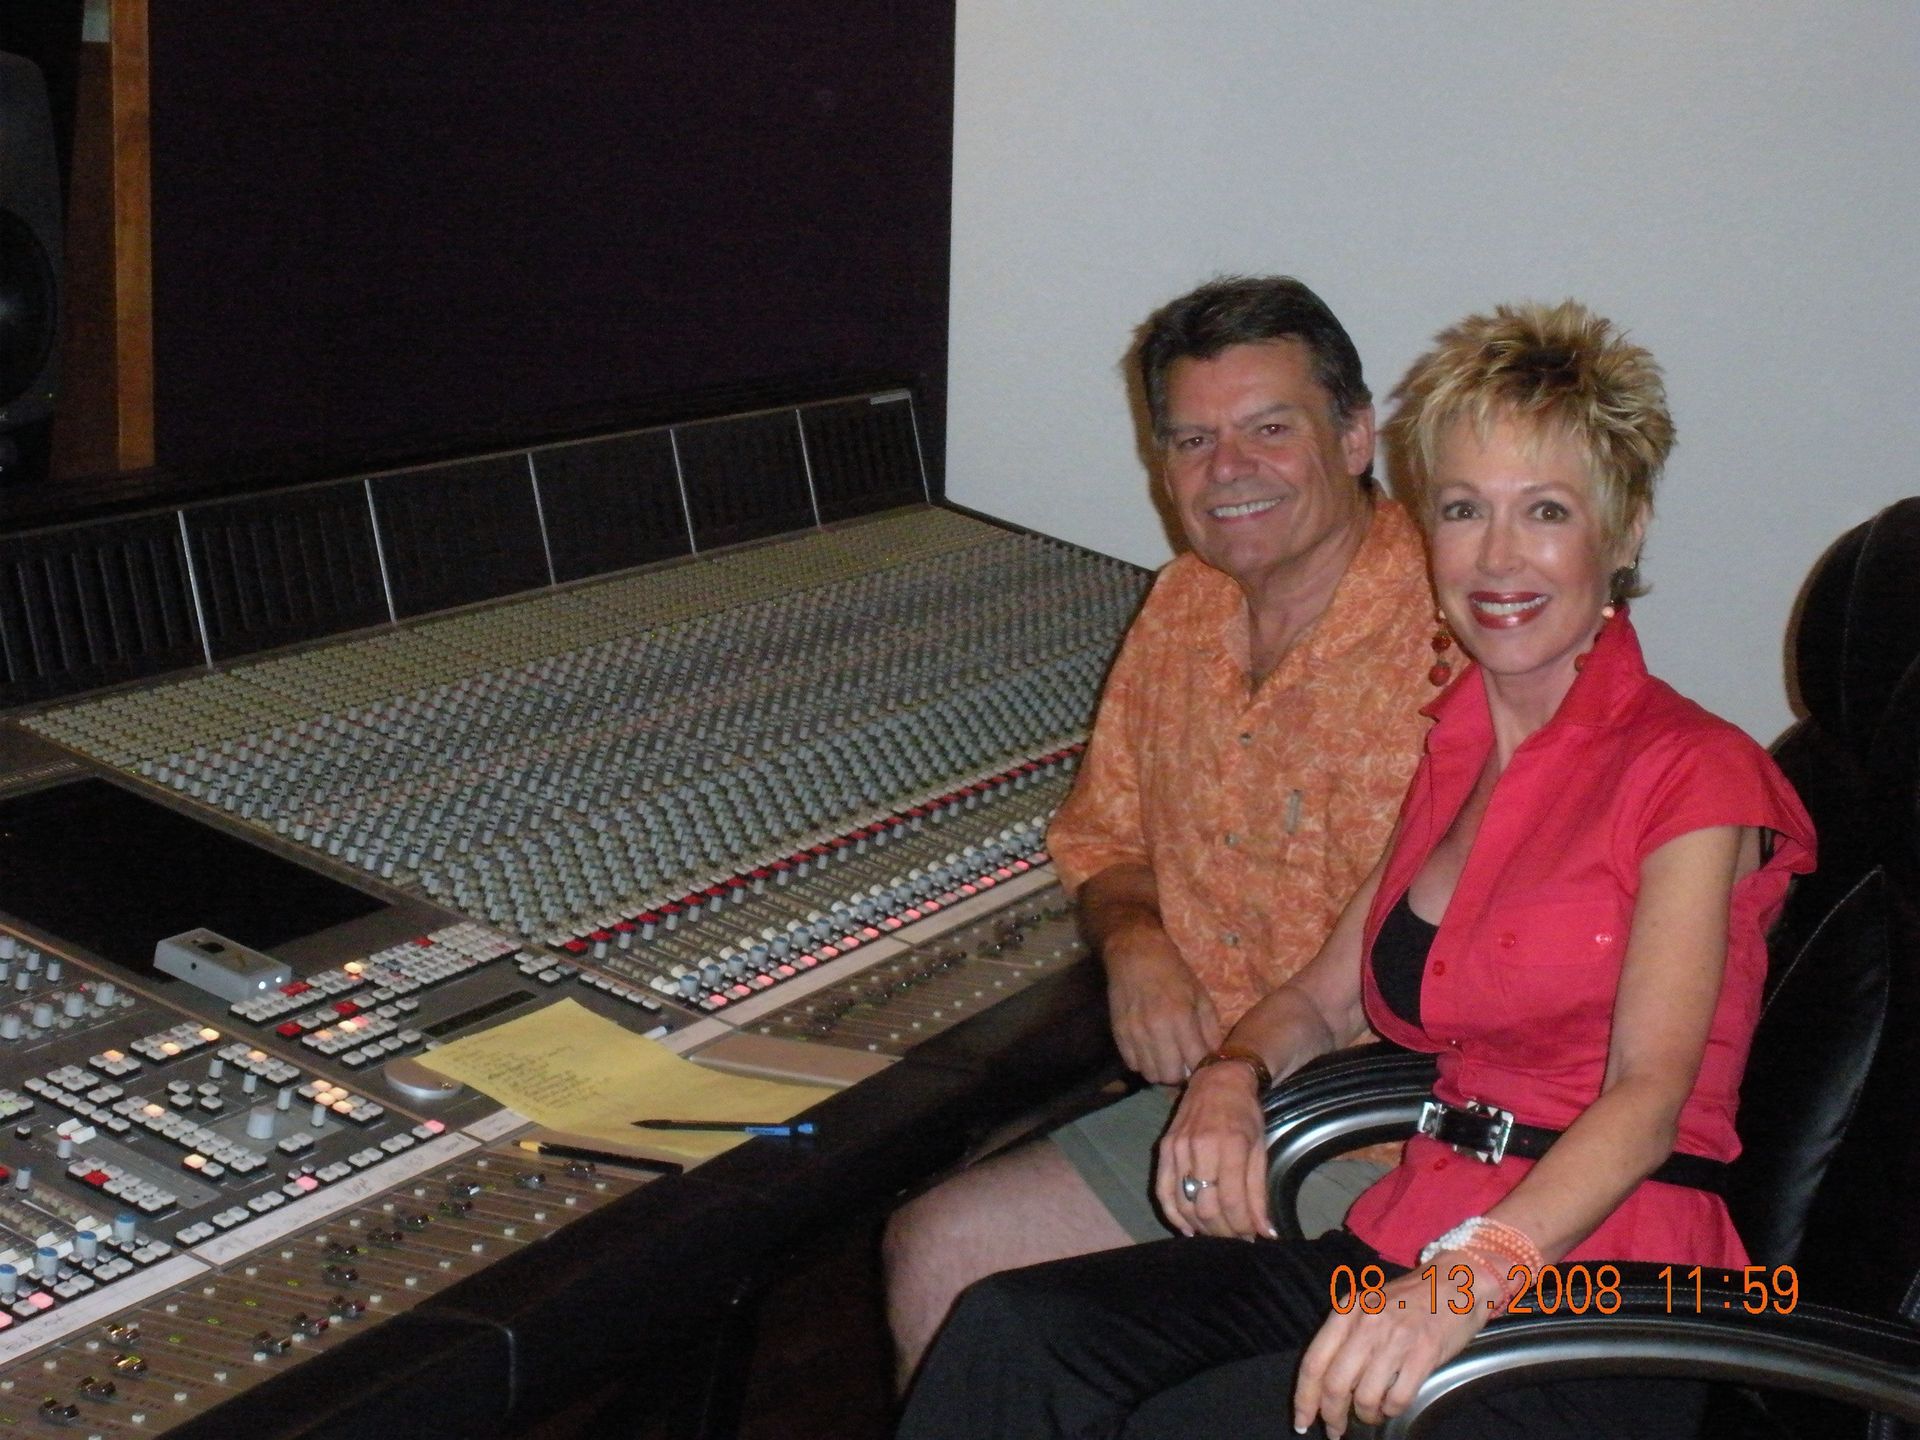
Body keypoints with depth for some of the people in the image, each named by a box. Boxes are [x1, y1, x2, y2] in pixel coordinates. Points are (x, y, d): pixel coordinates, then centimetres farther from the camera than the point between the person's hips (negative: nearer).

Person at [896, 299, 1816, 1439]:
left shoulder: (1690, 775, -6)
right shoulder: (1451, 756, 17)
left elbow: (1649, 1092, -17)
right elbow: (1328, 996, 22)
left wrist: (1470, 1276, -33)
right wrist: (1234, 1077, -1)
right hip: (1416, 1244, 6)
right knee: (1016, 1332, -17)